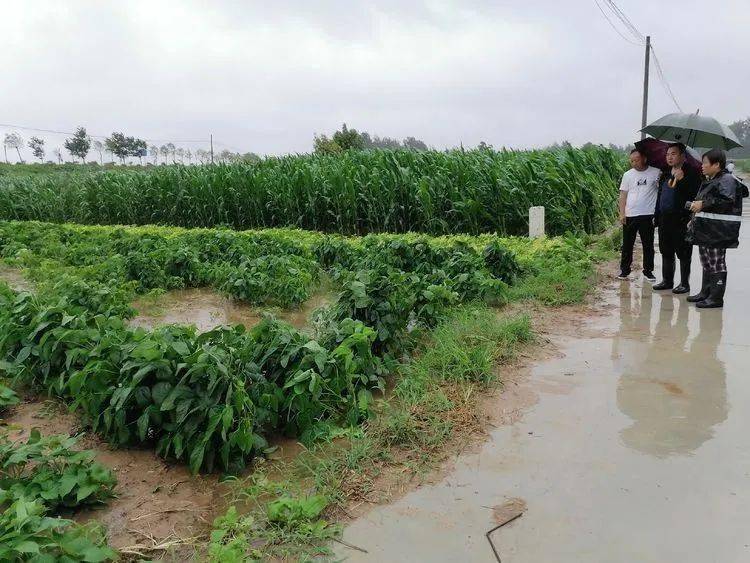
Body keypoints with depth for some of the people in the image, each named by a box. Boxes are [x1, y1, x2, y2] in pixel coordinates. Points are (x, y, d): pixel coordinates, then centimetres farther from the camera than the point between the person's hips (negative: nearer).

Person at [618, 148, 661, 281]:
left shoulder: (656, 173, 0)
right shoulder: (628, 175, 5)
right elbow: (623, 195, 4)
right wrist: (622, 213, -3)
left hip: (647, 215, -1)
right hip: (630, 215, 1)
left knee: (648, 245, 7)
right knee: (627, 245, 5)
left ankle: (648, 271, 17)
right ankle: (625, 270, 13)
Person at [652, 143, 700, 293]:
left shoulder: (690, 173, -7)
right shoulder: (665, 175, 16)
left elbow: (695, 196, -15)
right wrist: (656, 216, 18)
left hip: (681, 220, -7)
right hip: (665, 219, 7)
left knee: (683, 253, 0)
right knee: (666, 252, 13)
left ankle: (684, 283, 9)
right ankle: (667, 280, 23)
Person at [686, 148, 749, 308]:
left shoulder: (727, 180, -12)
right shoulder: (709, 181, 17)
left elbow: (727, 201, -27)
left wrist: (703, 204, -25)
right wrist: (695, 219, 26)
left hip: (718, 231, -9)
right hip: (706, 229, 9)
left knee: (717, 264, -4)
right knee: (706, 263, 15)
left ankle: (716, 297, 0)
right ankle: (705, 292, 25)